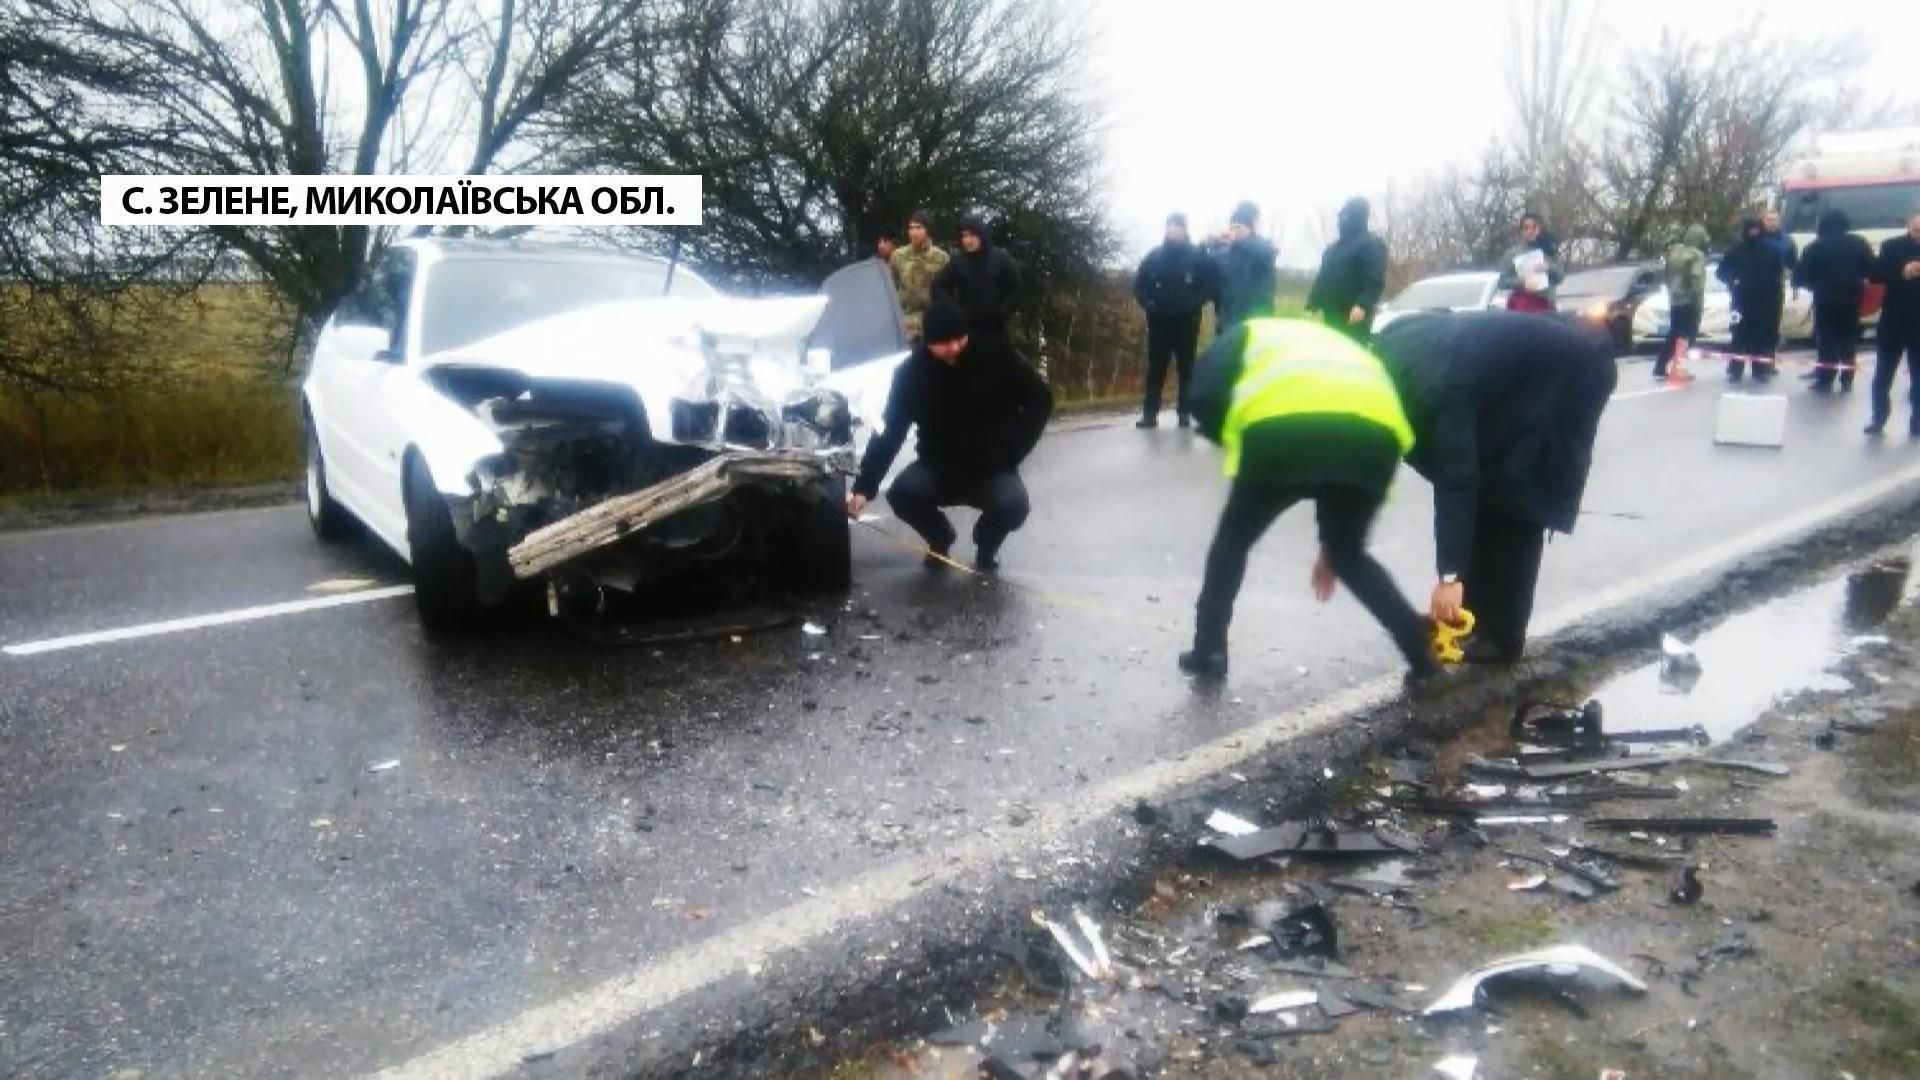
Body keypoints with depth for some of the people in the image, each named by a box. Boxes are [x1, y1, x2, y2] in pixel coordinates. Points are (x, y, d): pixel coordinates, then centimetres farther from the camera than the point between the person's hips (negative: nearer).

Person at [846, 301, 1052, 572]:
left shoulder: (995, 355, -15)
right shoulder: (912, 373, -12)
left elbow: (1040, 400, -5)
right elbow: (889, 433, -12)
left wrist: (1011, 451, -13)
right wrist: (864, 487, -22)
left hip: (992, 468, -1)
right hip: (938, 468, 1)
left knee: (1014, 504, -32)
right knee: (901, 493, -28)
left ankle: (986, 544, 6)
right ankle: (939, 538, 7)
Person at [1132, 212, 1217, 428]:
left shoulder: (1197, 255, 3)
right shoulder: (1154, 256, 8)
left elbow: (1210, 283, -2)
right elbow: (1139, 284, 8)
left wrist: (1194, 303, -13)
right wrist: (1149, 304, -6)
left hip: (1186, 321, -1)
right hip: (1159, 321, 1)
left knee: (1186, 367, 2)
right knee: (1155, 368, 0)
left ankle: (1185, 412, 7)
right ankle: (1150, 413, 2)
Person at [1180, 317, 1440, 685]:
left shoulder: (1246, 335, 32)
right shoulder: (1340, 345, 43)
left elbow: (1206, 396, 9)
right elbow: (1338, 469, 42)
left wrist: (1236, 445, 25)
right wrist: (1328, 547, 50)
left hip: (1284, 427, -4)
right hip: (1374, 432, 4)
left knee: (1233, 540, 23)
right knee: (1348, 553, 29)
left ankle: (1208, 652, 24)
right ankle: (1423, 653, 23)